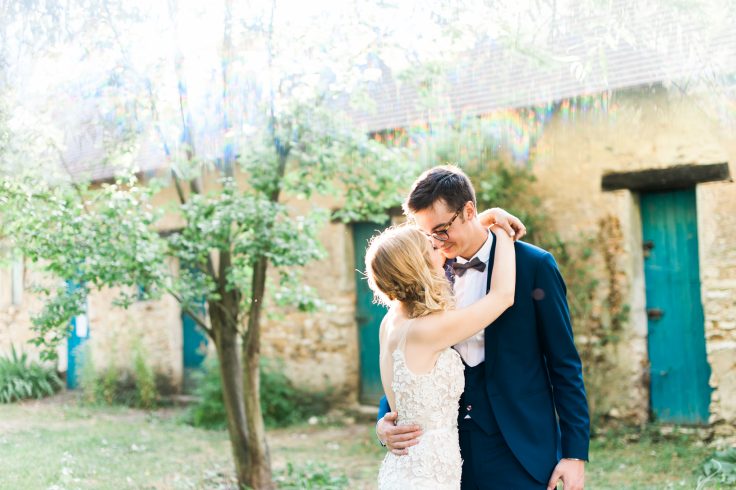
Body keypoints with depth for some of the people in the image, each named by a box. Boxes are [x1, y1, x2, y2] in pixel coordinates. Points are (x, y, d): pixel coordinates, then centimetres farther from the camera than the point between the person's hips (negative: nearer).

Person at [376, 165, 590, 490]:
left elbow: (564, 365, -4)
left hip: (518, 450, -3)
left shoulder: (534, 265, -5)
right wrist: (385, 422, -9)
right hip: (452, 449, 3)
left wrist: (575, 452, -7)